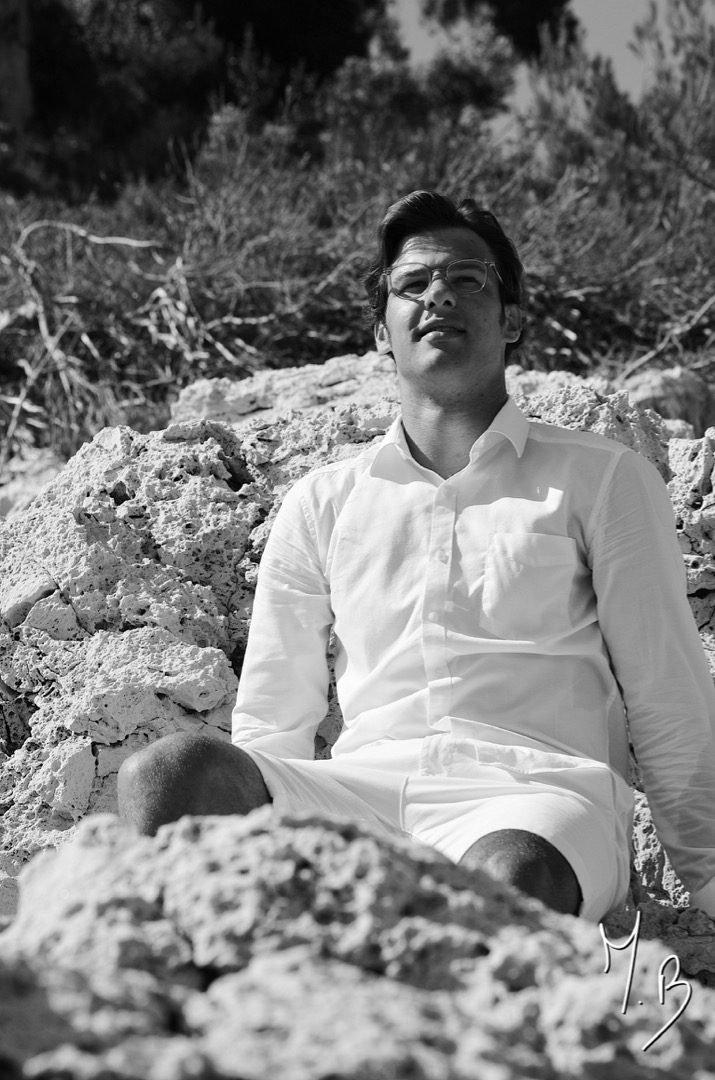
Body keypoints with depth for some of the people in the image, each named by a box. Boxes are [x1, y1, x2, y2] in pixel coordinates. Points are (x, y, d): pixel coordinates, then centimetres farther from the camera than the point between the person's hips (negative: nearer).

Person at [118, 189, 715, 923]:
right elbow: (270, 724, 23)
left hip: (536, 793, -2)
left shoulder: (601, 481, 16)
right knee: (171, 771, -29)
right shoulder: (324, 503, 22)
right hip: (364, 788, 3)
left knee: (512, 873, -41)